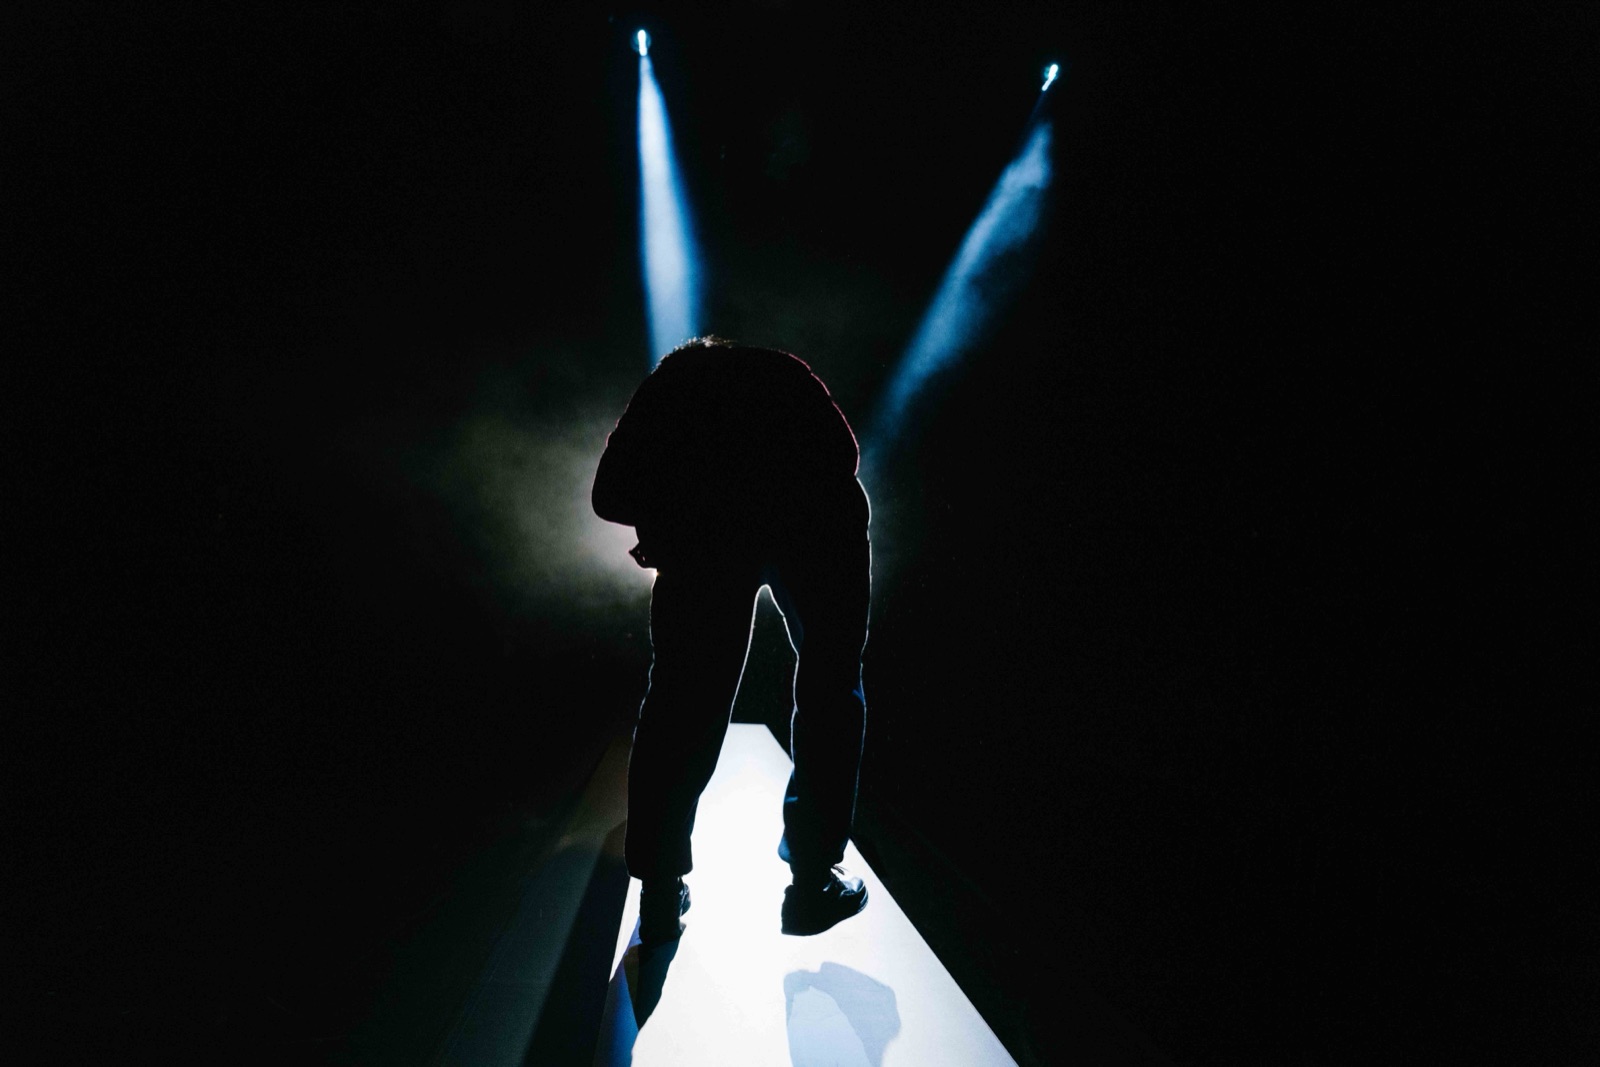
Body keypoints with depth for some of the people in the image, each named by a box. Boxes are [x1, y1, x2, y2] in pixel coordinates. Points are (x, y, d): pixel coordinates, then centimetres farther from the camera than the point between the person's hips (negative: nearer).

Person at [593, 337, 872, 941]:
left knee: (683, 699, 11)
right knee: (829, 686, 16)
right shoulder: (781, 370, 35)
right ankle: (812, 881, 18)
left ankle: (661, 895, 16)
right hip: (817, 517, 1)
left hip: (709, 529, 0)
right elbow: (844, 453, 21)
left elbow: (611, 494, 19)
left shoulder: (670, 379, 32)